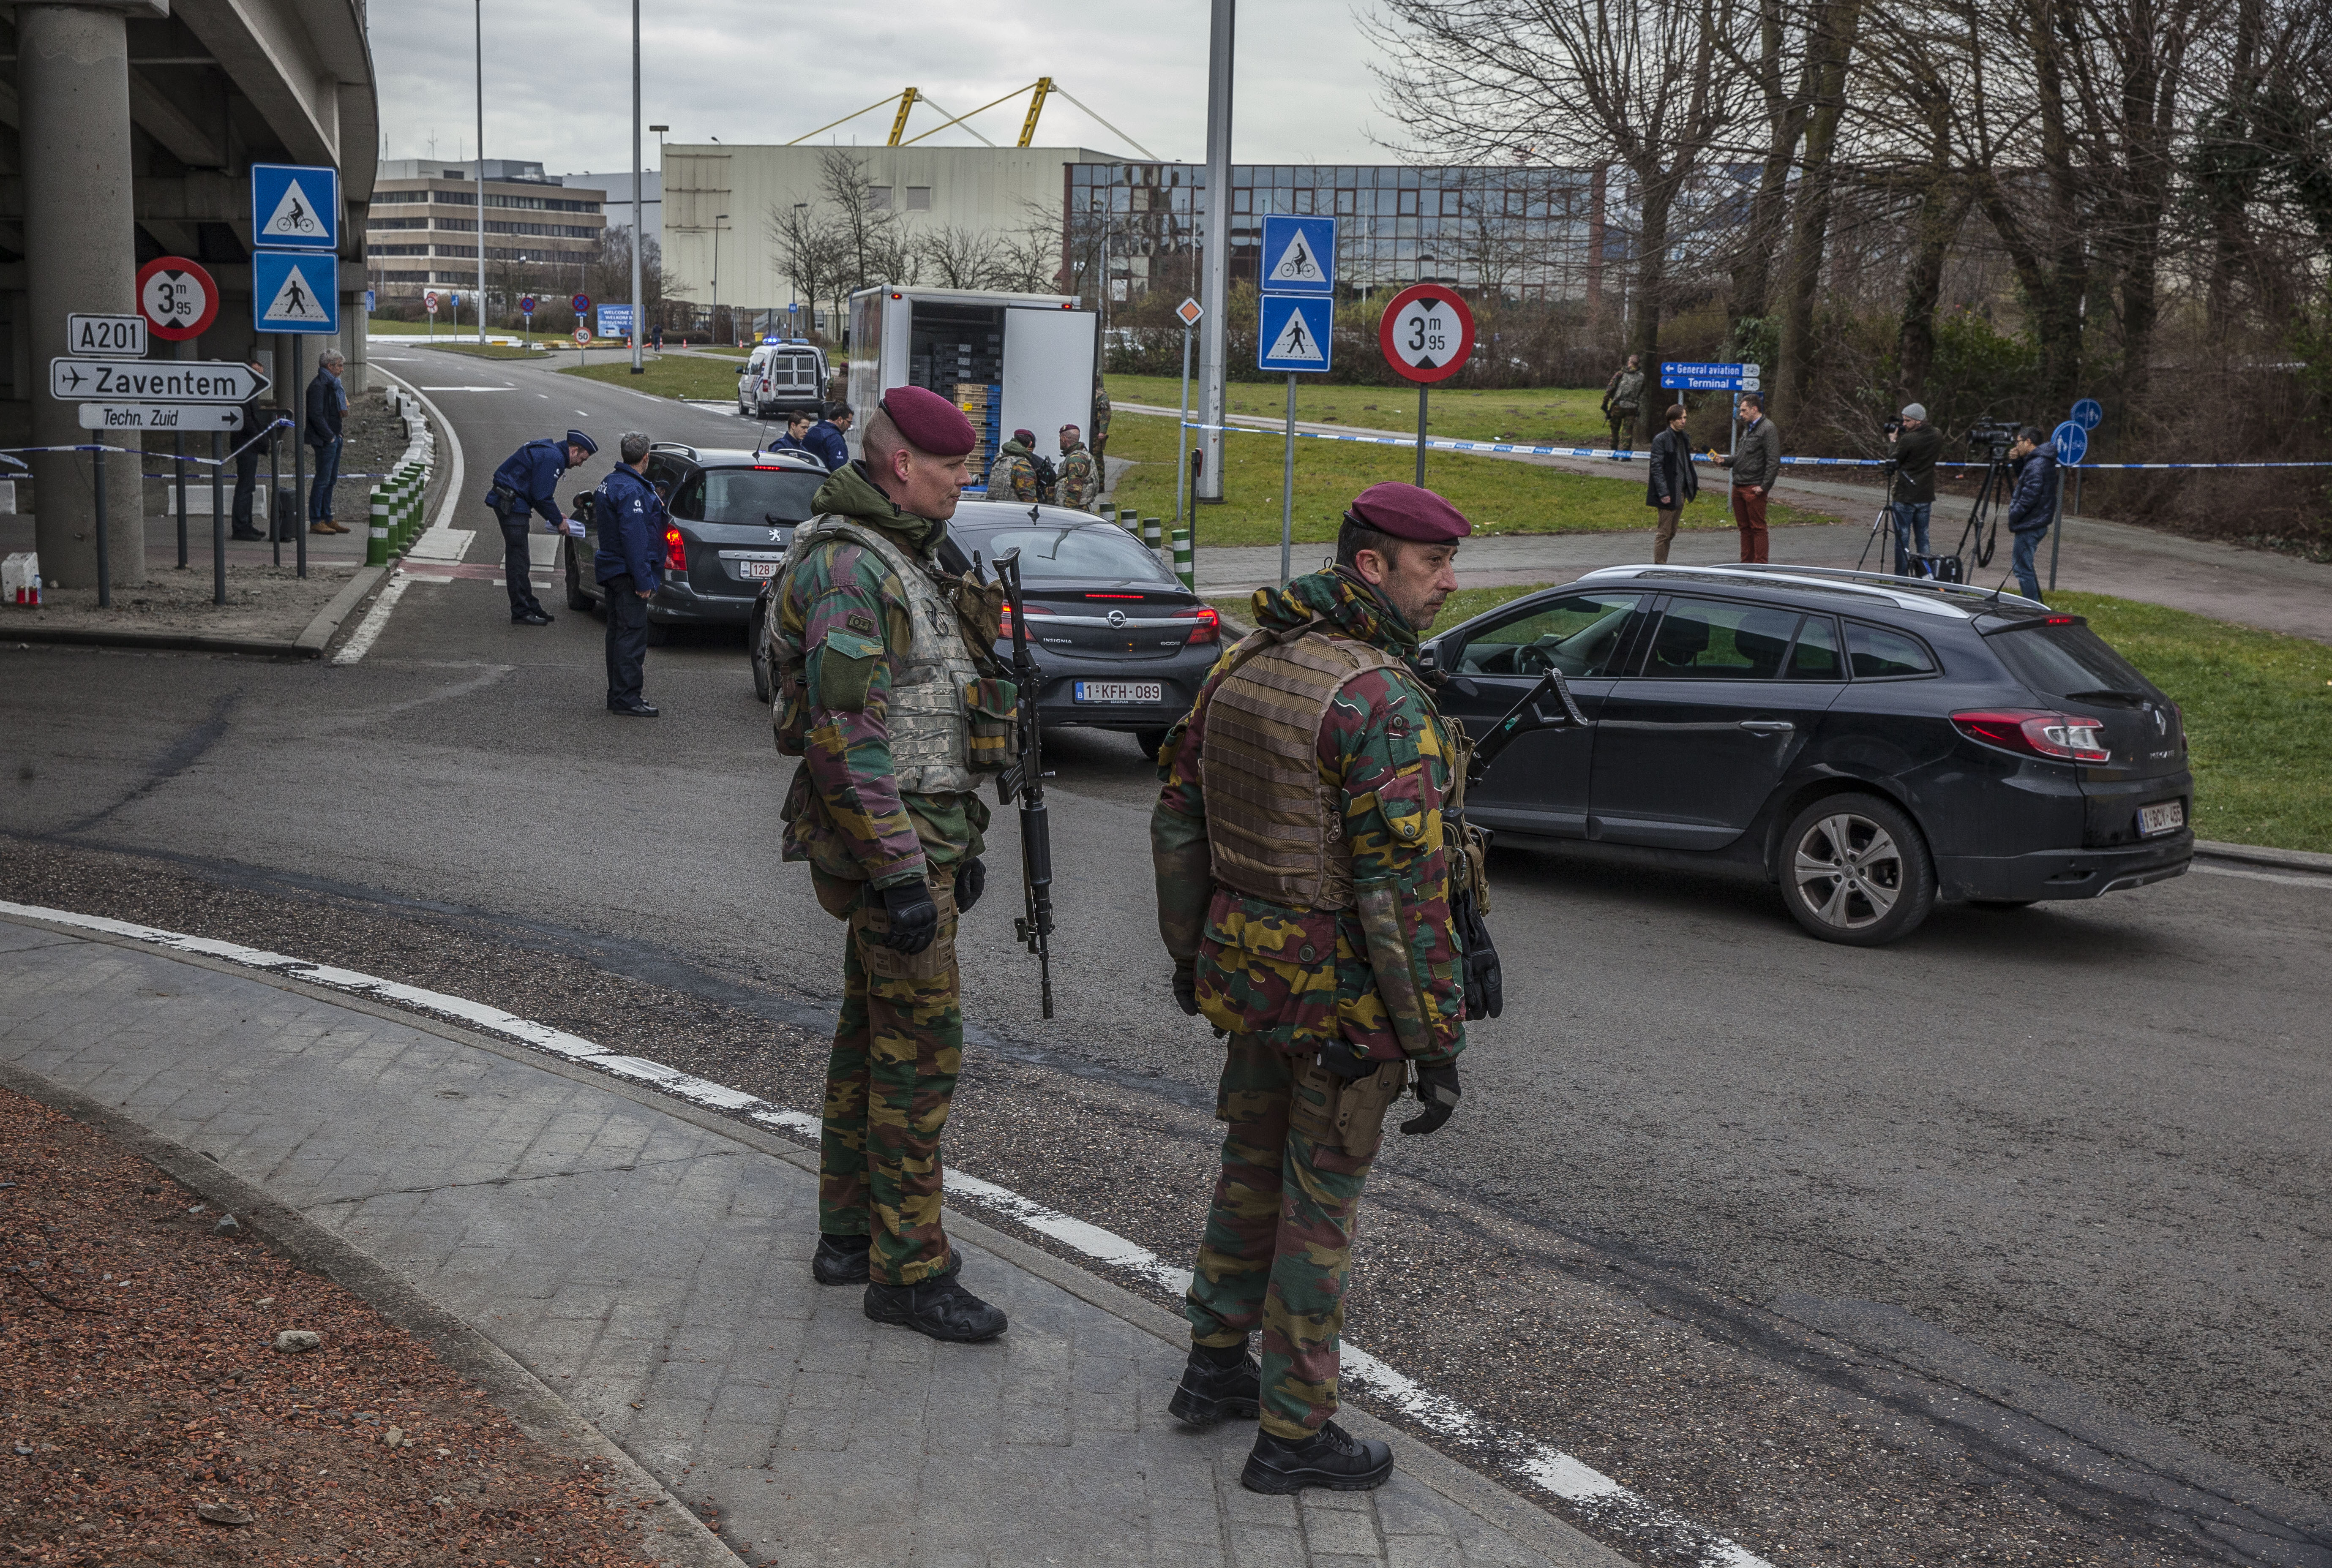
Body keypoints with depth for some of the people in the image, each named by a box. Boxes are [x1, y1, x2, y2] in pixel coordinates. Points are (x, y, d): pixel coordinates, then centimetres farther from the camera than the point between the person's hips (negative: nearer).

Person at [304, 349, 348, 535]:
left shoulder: (333, 384, 17)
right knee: (323, 480, -7)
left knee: (331, 480, 13)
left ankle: (327, 519, 20)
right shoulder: (319, 386, -14)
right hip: (325, 441, -10)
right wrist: (329, 436, -17)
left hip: (334, 438, 10)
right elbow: (316, 415, -20)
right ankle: (316, 522, -3)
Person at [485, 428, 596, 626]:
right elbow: (542, 496, -20)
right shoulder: (553, 458, -18)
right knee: (517, 557, -8)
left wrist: (555, 515, 15)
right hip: (511, 504, -11)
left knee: (519, 557, 15)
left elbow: (540, 494, 22)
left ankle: (530, 606, 22)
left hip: (512, 502, 11)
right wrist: (558, 521, -8)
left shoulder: (549, 451, 16)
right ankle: (521, 611, -6)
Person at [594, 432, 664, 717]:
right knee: (632, 634, -7)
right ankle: (626, 699, -6)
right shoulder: (631, 490, -20)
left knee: (618, 633, 15)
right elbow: (633, 536, -24)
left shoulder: (610, 482, 12)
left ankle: (617, 695, 21)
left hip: (611, 569, 10)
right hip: (628, 573, -10)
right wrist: (644, 580, -23)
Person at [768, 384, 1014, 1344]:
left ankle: (849, 1235, 27)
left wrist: (959, 841, 21)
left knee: (871, 1035, 16)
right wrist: (901, 874, -25)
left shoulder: (903, 558, 15)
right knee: (920, 1050, -6)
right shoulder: (846, 566, -18)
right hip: (890, 837, -10)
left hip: (924, 829, 10)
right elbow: (843, 735, -24)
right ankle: (908, 1274, 2)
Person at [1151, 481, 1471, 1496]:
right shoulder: (1385, 702, -23)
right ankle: (1293, 1434, 17)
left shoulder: (1243, 664, 3)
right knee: (1320, 1203, 4)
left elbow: (1177, 823, 9)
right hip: (1347, 993, -8)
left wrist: (1189, 953, 20)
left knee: (1253, 1168, 23)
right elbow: (1404, 888, -25)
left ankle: (1215, 1370, 37)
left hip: (1250, 967, 8)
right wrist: (1435, 1041, -19)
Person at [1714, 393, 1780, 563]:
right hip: (1739, 486, 9)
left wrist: (1764, 486, -18)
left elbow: (1773, 461, -14)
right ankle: (1747, 563, 17)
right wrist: (1725, 460, 10)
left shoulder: (1768, 429, -9)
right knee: (1744, 527, 11)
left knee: (1757, 527, -5)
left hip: (1754, 488, -9)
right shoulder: (1748, 428, 20)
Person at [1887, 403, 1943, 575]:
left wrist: (1893, 441, 8)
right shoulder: (1937, 436, 3)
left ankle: (1901, 578, 1)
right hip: (1926, 496, 6)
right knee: (1922, 538, 13)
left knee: (1902, 539, 0)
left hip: (1905, 496, -6)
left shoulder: (1908, 440, -18)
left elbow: (1894, 462, -7)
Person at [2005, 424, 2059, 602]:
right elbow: (2023, 479, 27)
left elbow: (2030, 496, -24)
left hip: (2029, 525, -11)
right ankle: (2036, 605, 25)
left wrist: (2014, 515, -13)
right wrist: (2017, 461, 11)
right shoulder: (2044, 461, 13)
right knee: (2025, 567, 19)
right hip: (2038, 522, 11)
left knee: (2022, 568, -7)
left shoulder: (2036, 464, -20)